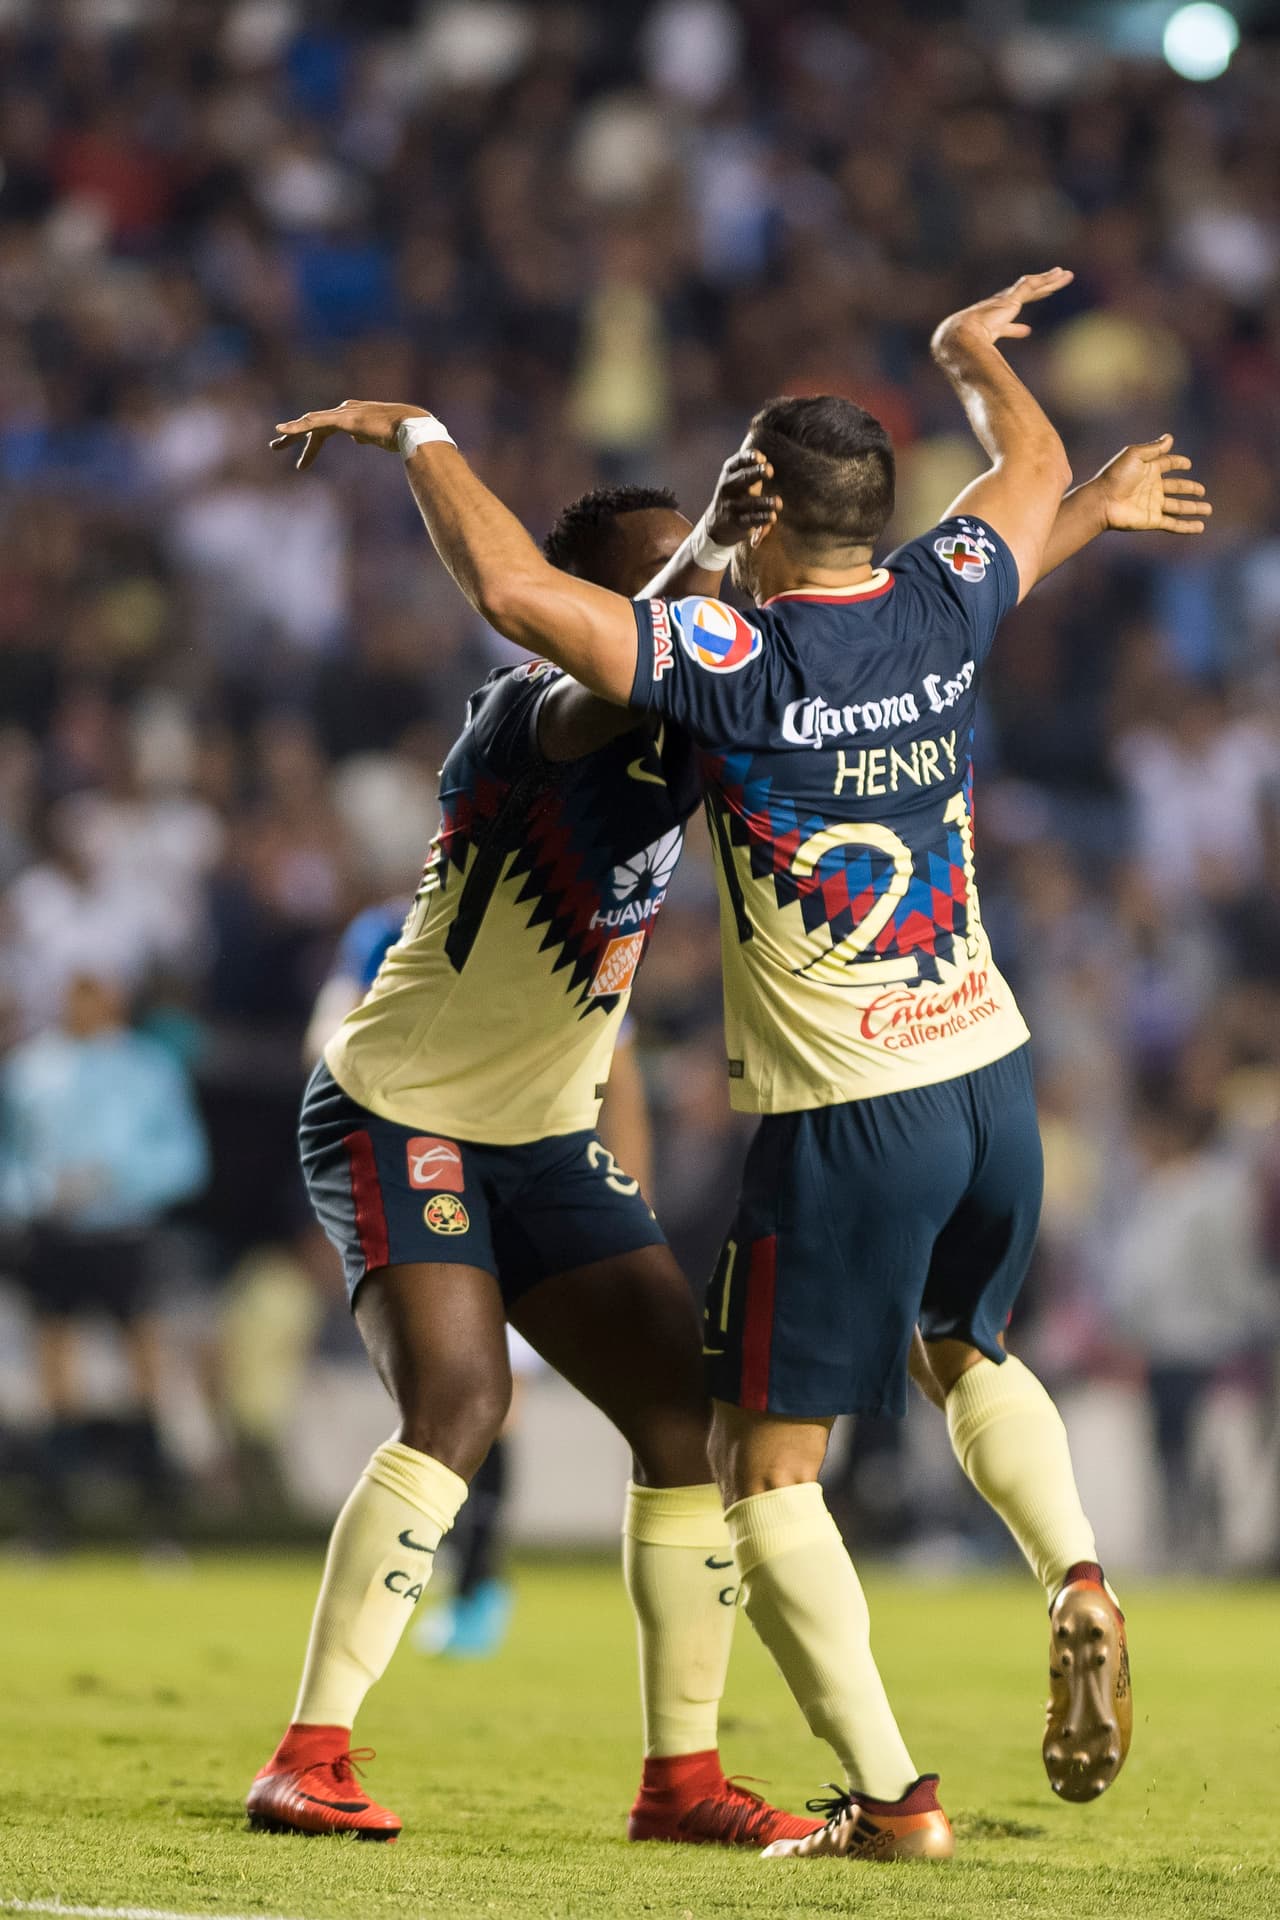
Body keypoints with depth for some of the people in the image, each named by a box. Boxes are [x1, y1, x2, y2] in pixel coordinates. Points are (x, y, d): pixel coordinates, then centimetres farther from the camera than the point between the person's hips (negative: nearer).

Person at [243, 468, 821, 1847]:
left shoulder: (686, 741, 4)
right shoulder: (520, 713, -20)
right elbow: (593, 701, -41)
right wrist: (705, 547, -55)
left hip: (544, 1140, 8)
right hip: (396, 1113, -8)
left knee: (693, 1411, 1)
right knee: (460, 1397, -26)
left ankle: (680, 1773, 11)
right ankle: (307, 1759, -22)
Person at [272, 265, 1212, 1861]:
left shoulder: (730, 662, -16)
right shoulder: (941, 609, 1)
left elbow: (510, 588, -23)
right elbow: (1034, 471, 22)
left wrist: (416, 436, -7)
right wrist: (972, 351, 42)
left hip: (845, 1121, -6)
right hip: (990, 1083, 6)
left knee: (764, 1466, 5)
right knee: (969, 1353, 32)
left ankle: (888, 1793, -2)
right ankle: (1075, 1580, 6)